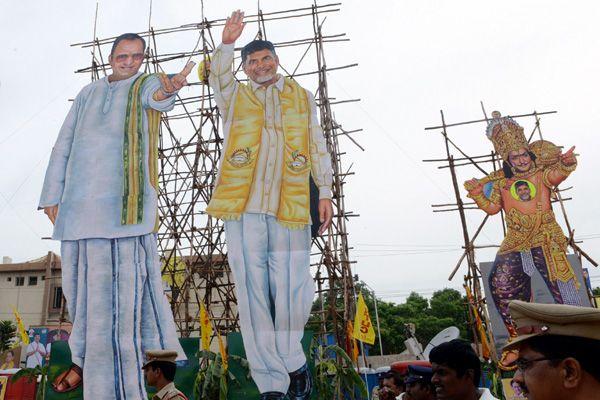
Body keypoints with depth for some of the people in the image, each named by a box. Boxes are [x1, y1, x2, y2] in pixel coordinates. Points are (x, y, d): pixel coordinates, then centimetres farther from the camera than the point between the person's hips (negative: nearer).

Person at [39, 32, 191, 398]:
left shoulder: (147, 84, 8)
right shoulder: (89, 93, 20)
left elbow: (156, 96, -19)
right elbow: (64, 144, 17)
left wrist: (167, 91, -45)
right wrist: (52, 194, 10)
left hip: (124, 198, -5)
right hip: (80, 199, 5)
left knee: (124, 279, -10)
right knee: (81, 279, 10)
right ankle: (86, 357, 27)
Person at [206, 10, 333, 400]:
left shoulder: (302, 97, 18)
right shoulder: (234, 96, 18)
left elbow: (318, 147, 15)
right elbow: (218, 77, -4)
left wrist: (325, 193, 8)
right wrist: (227, 44, -20)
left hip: (291, 207, 0)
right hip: (243, 206, 0)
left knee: (292, 290, -1)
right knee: (254, 293, 0)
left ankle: (290, 359, 26)